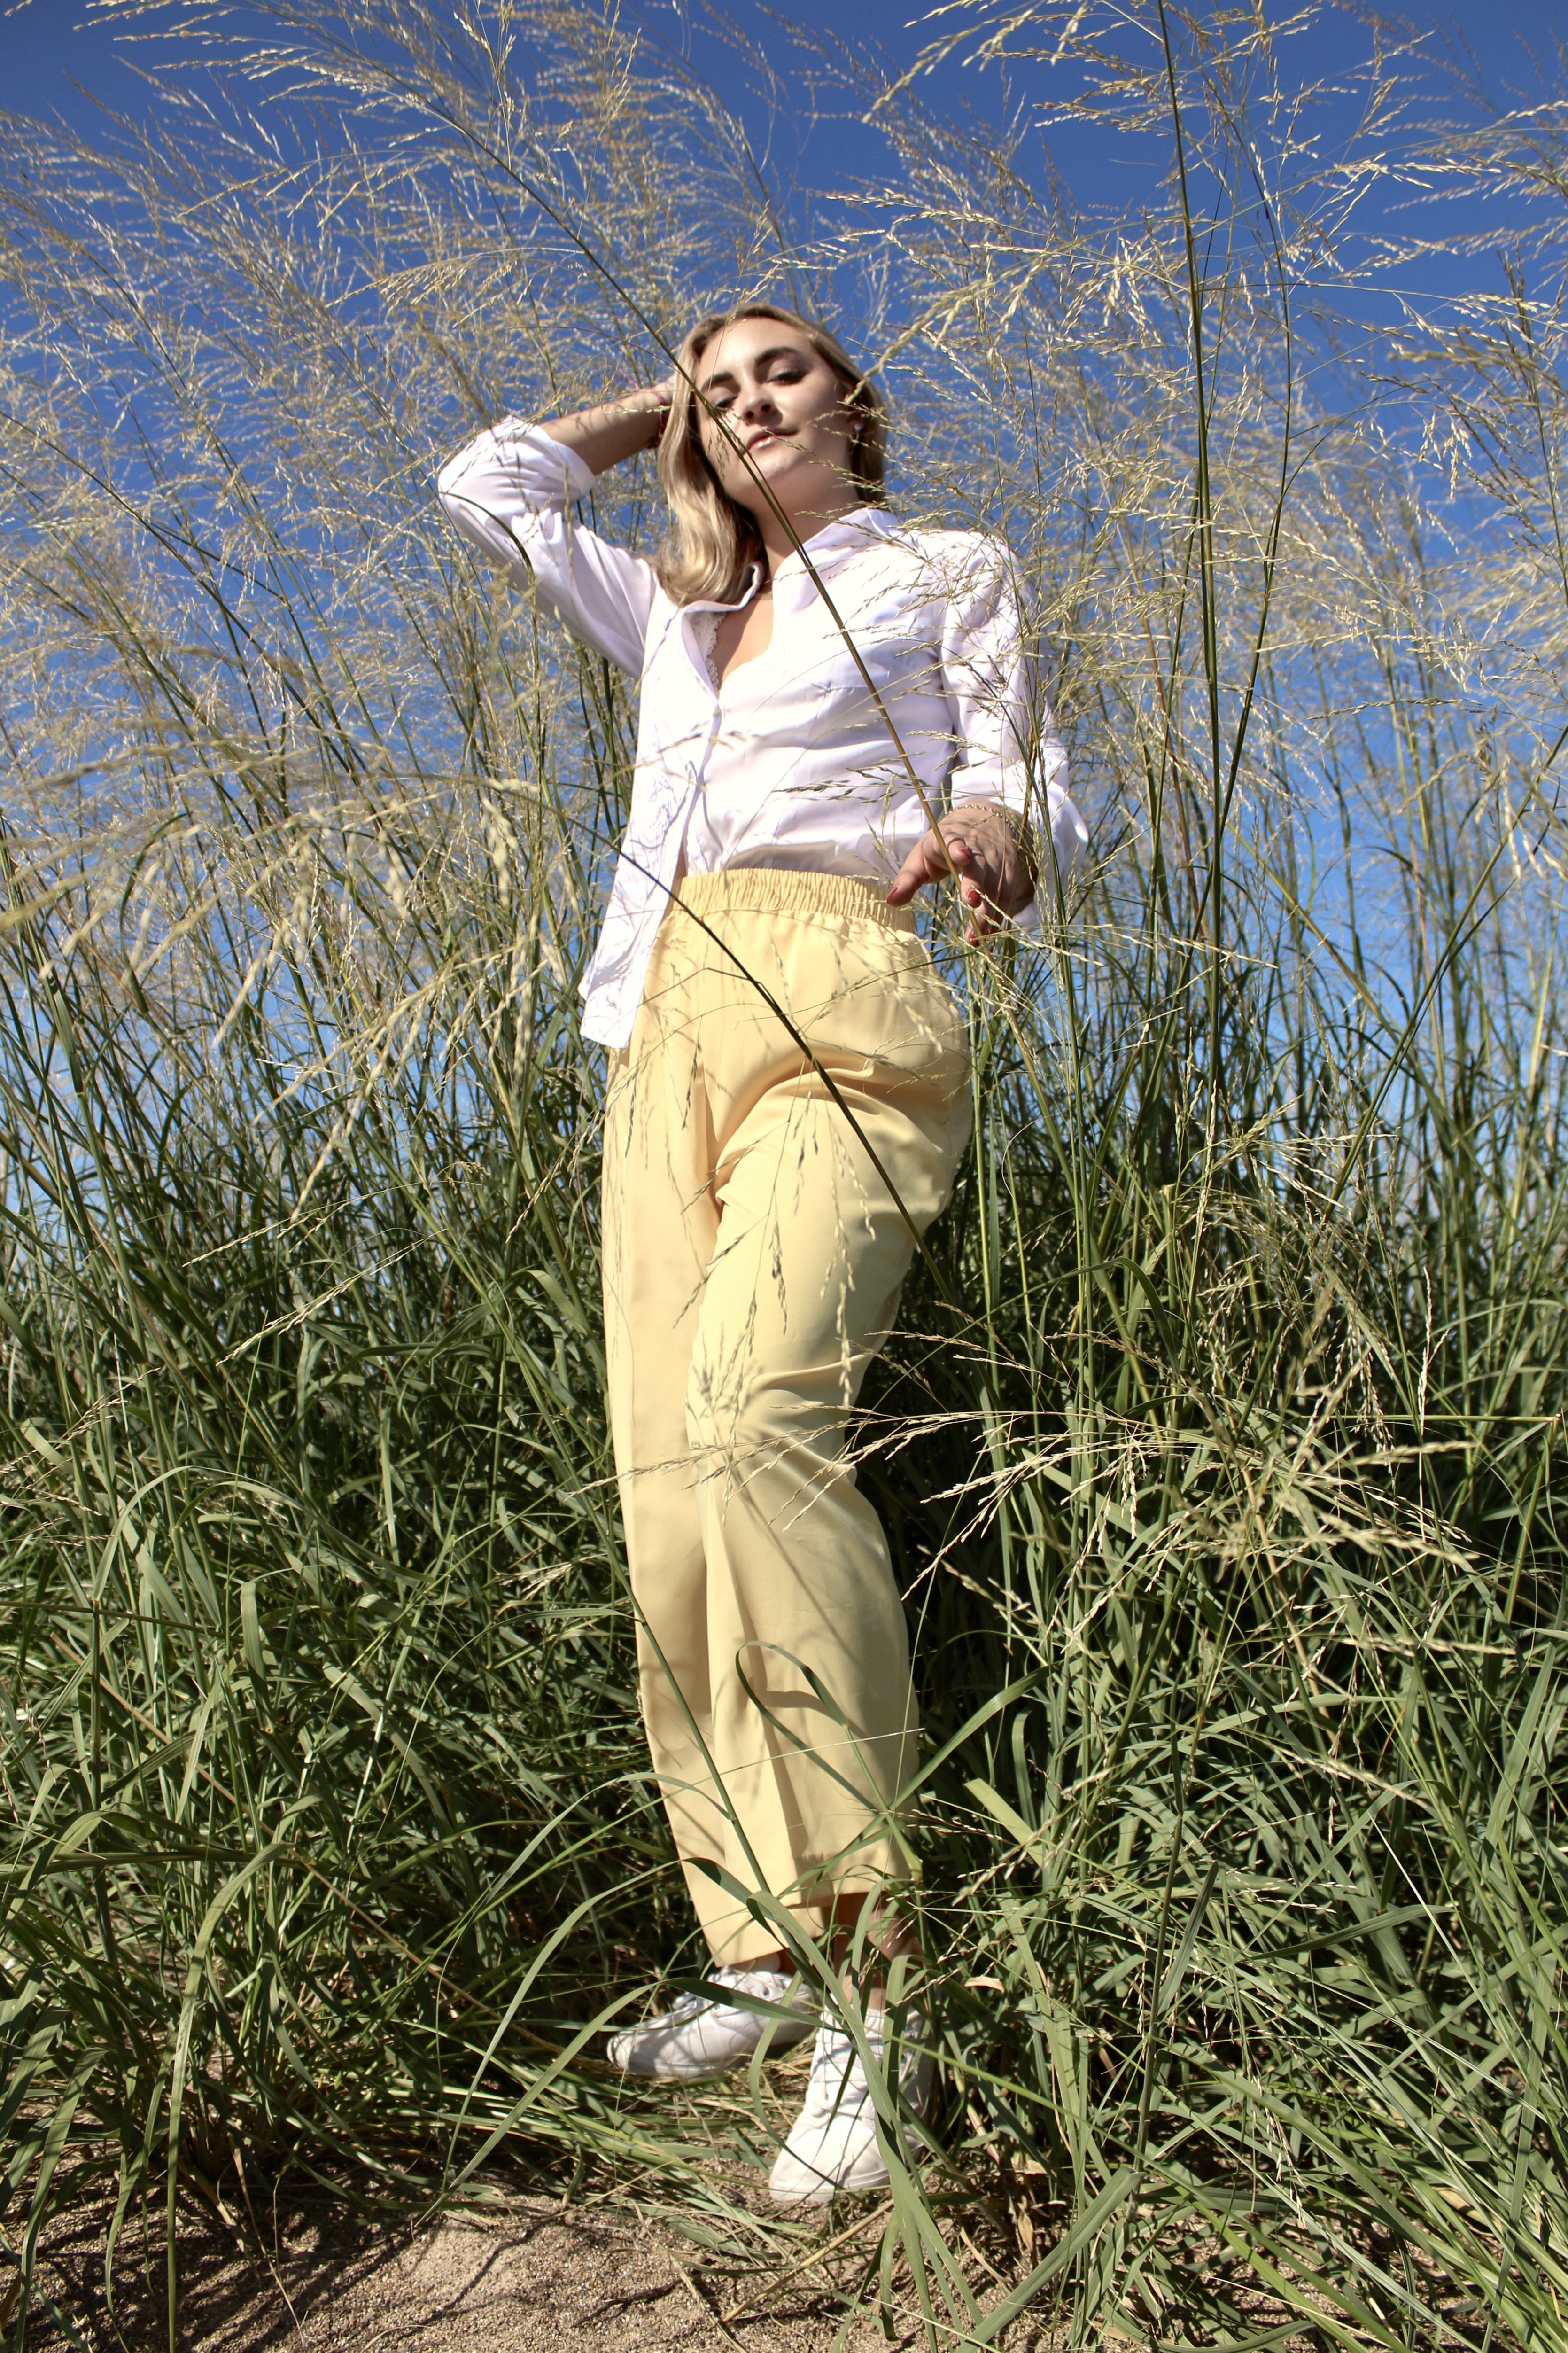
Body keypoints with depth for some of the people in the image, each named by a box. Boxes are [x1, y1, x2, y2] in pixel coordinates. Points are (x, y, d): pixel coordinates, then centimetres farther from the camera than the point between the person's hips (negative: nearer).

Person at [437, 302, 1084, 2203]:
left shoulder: (947, 572, 19)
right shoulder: (678, 619, 32)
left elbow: (1035, 795, 8)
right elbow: (489, 484, 38)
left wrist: (994, 833, -15)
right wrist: (658, 405, 39)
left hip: (834, 1004, -6)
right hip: (669, 1026, 6)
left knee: (749, 1414, -30)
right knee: (667, 1476, -9)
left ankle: (869, 1984, -28)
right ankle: (761, 1953, -2)